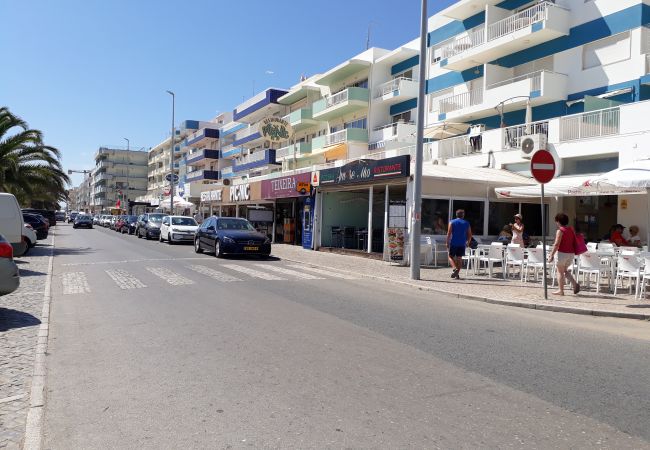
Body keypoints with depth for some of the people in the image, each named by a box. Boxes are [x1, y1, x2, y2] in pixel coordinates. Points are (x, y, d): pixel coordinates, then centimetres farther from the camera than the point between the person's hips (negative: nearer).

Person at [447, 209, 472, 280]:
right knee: (459, 258, 6)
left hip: (453, 243, -2)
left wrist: (447, 243, -4)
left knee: (451, 256, 9)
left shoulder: (452, 222, 1)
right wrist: (468, 242, 23)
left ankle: (454, 268, -16)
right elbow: (469, 235, 8)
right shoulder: (466, 223, 7)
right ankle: (457, 274, 4)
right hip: (462, 244, 2)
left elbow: (449, 234, -6)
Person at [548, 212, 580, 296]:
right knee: (565, 270, 21)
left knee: (560, 271, 5)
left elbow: (556, 244, -17)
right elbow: (573, 242, 16)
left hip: (562, 253, -7)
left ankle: (560, 290, 8)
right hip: (571, 253, 7)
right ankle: (575, 284, 4)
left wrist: (551, 255, -14)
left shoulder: (560, 231, -12)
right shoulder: (571, 230, 10)